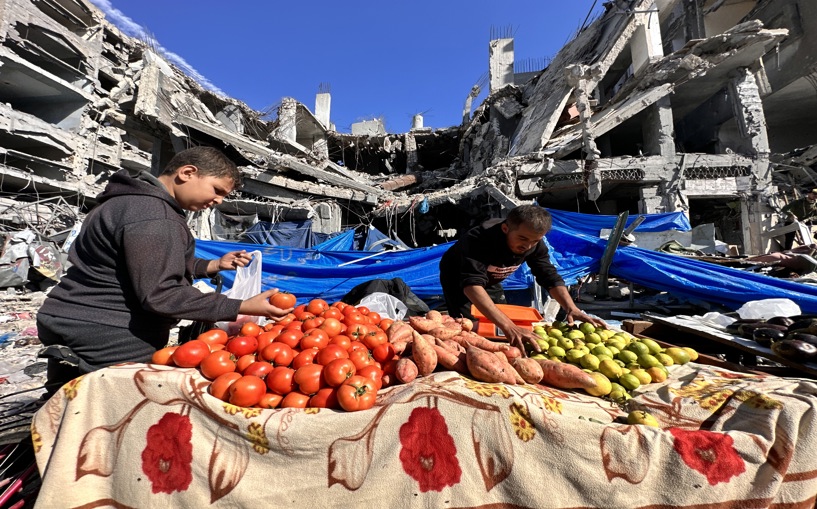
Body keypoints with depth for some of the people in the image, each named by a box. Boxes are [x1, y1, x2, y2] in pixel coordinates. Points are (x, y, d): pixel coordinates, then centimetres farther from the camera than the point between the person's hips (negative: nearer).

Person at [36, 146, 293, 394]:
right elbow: (159, 295, -27)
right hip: (108, 339, -12)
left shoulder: (136, 200, 13)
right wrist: (242, 307, -28)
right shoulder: (152, 218, -23)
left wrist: (212, 266, 9)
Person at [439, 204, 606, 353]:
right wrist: (508, 327, -63)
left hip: (490, 282, 6)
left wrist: (572, 309, -34)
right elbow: (472, 284, -53)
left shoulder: (535, 244, -21)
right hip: (458, 279, -5)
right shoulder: (480, 239, -42)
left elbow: (550, 277, -15)